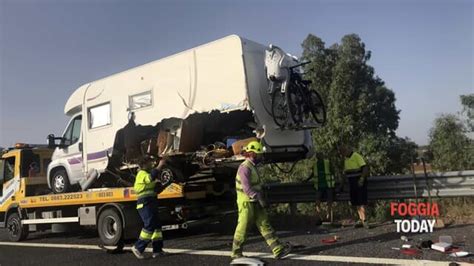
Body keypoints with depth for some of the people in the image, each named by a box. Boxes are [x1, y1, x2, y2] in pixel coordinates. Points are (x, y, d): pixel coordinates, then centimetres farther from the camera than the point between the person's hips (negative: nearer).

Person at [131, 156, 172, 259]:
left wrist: (166, 183, 15)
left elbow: (157, 190, 26)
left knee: (156, 225, 8)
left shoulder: (147, 174, 27)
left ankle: (157, 250, 10)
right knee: (149, 225, -16)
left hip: (151, 204, 10)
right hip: (145, 203, -10)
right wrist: (160, 166, -21)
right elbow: (151, 177, -28)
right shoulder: (142, 174, -4)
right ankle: (138, 247, -9)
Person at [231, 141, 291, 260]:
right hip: (246, 203, -9)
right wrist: (260, 199, -25)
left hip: (255, 203, 9)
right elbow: (247, 188, -26)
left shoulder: (252, 167, 13)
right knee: (242, 229, 3)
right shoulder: (245, 167, -18)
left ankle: (278, 250, 0)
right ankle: (236, 253, 19)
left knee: (265, 225, 3)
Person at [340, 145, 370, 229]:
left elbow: (365, 168, -18)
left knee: (361, 201, -11)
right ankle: (361, 220, 8)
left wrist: (362, 179, -25)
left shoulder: (356, 156, -11)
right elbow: (345, 171, 23)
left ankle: (364, 219, -12)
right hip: (352, 182, 8)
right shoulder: (346, 159, 14)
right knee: (356, 202, 5)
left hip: (359, 182, -8)